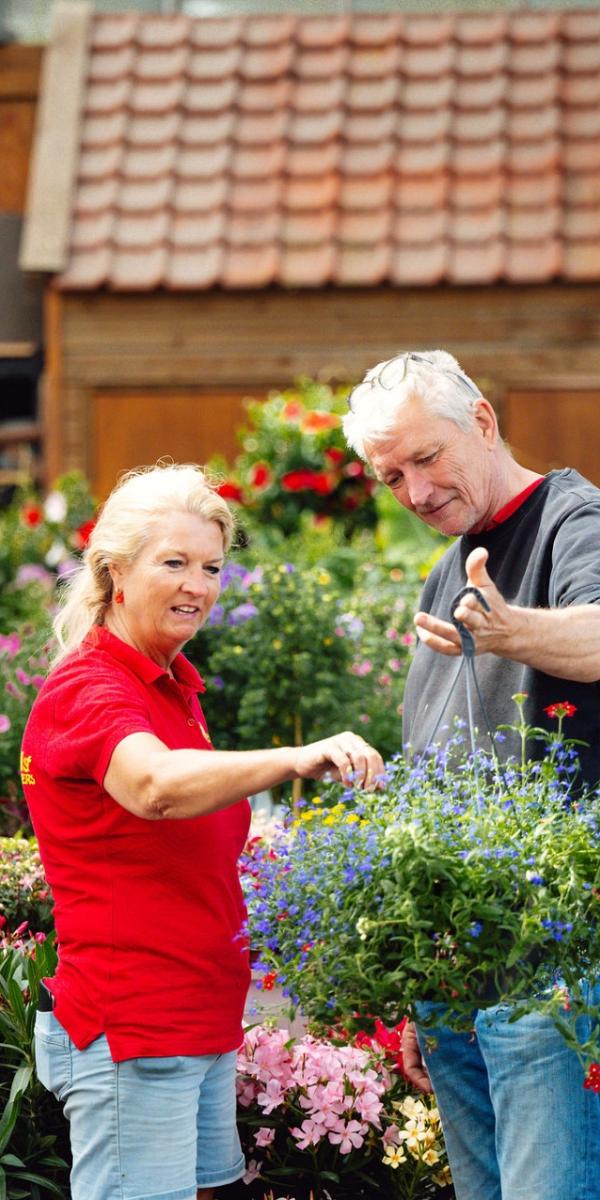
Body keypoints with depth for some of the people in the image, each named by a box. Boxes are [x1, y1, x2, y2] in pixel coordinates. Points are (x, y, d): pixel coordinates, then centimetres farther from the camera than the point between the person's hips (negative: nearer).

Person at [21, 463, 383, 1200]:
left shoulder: (176, 688, 18)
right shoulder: (84, 690, -13)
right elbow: (155, 786, -37)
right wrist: (295, 760, -50)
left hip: (202, 1022, 9)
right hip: (128, 1031, -9)